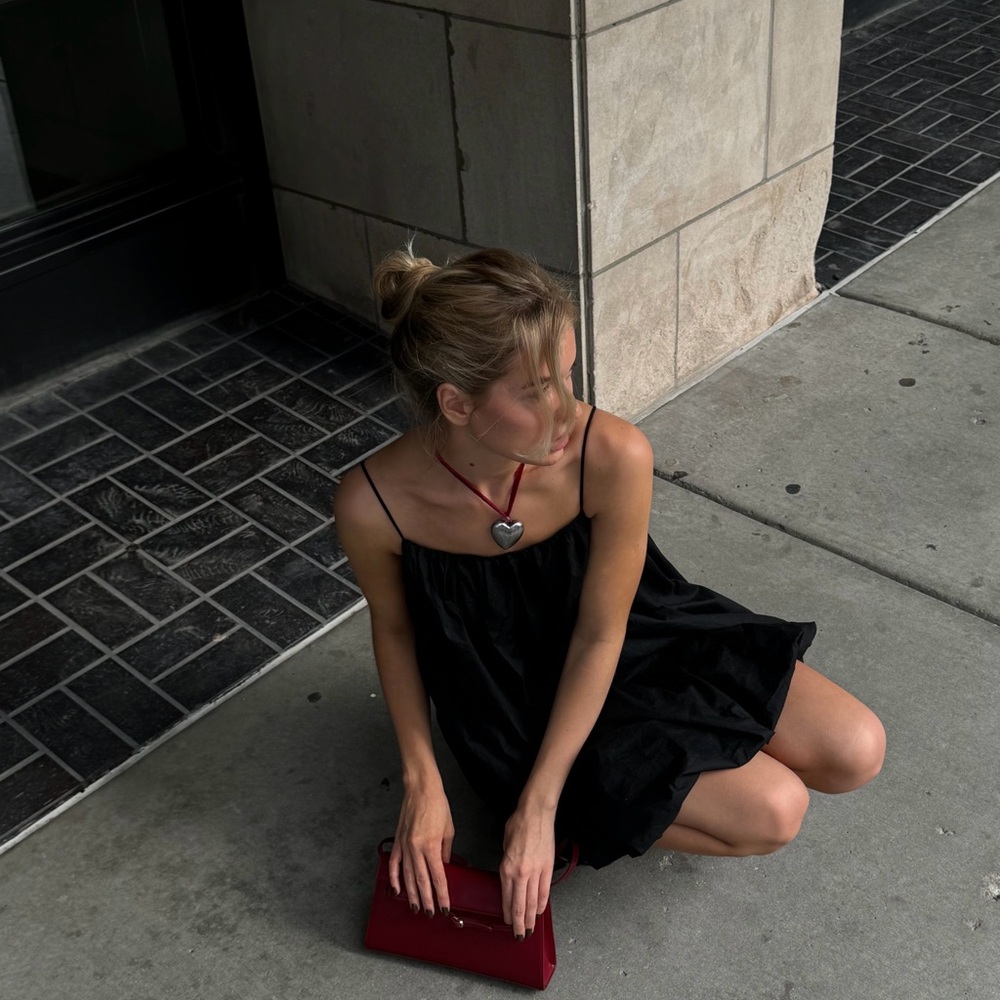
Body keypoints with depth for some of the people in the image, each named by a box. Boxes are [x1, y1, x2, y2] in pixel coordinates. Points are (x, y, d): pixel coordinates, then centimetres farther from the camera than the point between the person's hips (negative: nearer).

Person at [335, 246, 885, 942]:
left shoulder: (613, 456, -30)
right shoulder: (373, 505, -30)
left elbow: (601, 635, -19)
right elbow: (393, 628, -7)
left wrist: (539, 804, -16)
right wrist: (422, 785, -8)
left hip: (633, 645, 3)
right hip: (518, 696, -3)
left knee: (856, 754, -5)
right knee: (769, 813, -17)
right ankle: (595, 810, 9)